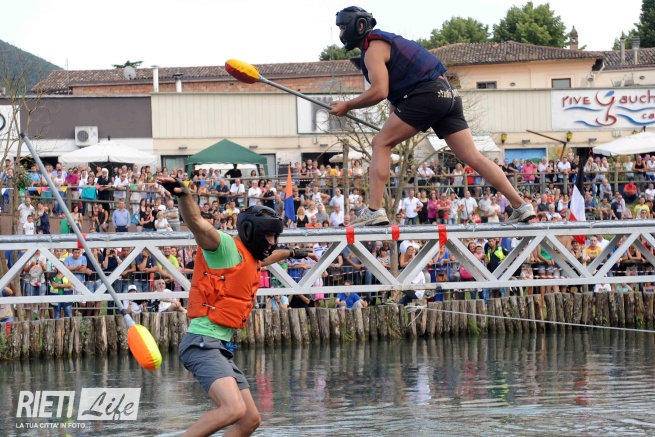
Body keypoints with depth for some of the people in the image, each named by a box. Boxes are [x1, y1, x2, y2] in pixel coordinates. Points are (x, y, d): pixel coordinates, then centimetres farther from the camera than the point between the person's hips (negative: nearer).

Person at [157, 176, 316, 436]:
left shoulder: (250, 258, 22)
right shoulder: (226, 247, -7)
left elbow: (266, 257, 48)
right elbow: (197, 223, -27)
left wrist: (291, 253, 66)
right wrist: (183, 194, -47)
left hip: (222, 349, 11)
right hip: (203, 343, -11)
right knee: (234, 408, -29)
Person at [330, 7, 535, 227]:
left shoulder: (373, 48, -3)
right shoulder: (383, 41, 27)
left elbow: (379, 91, -16)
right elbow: (396, 93, 30)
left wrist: (347, 106, -3)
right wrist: (391, 126, 25)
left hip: (427, 95, -9)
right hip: (447, 94, 9)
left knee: (380, 144, -4)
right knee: (473, 157, 5)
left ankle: (374, 211, -12)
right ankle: (521, 207, 0)